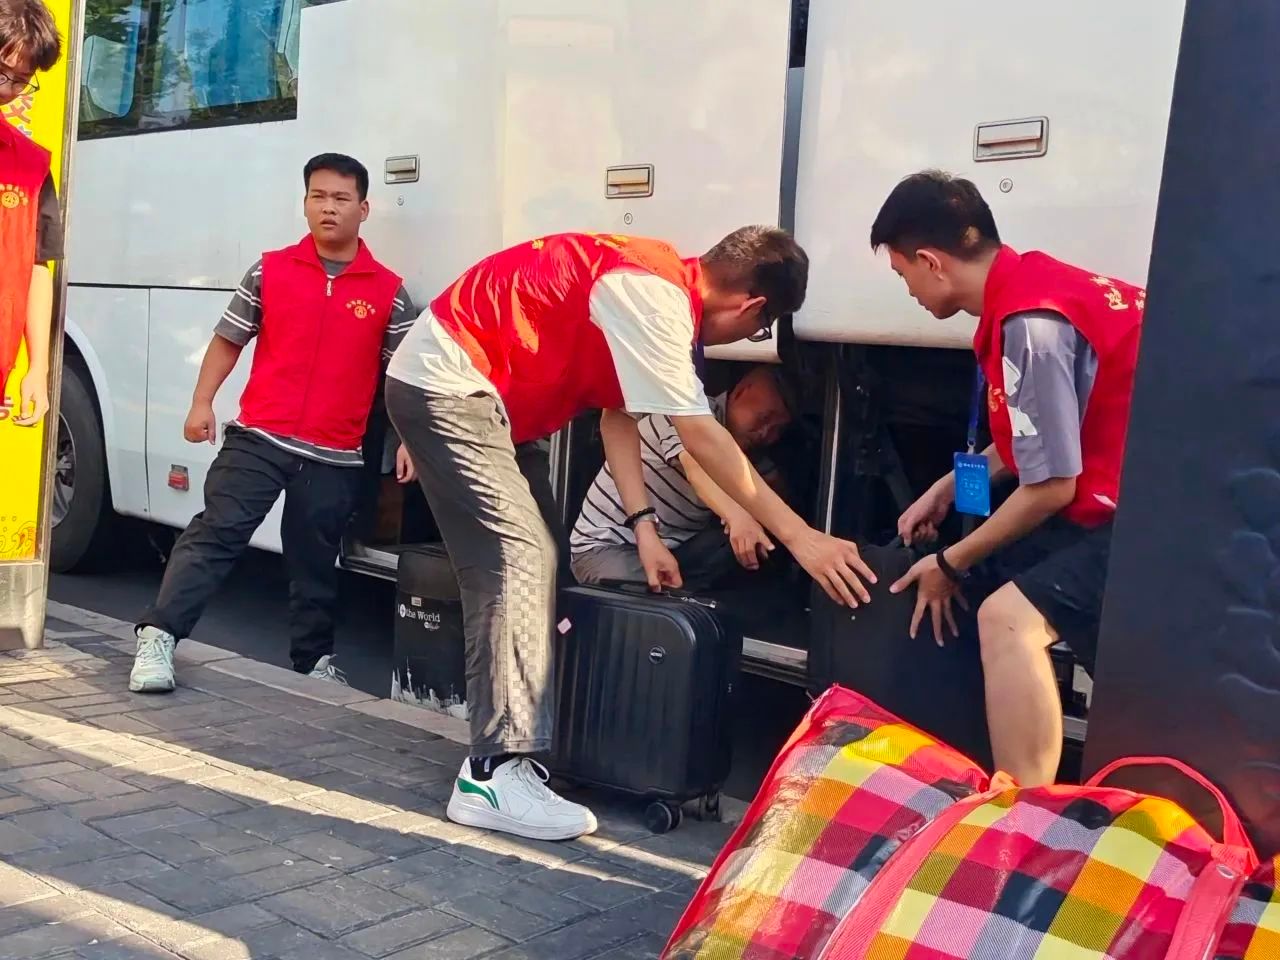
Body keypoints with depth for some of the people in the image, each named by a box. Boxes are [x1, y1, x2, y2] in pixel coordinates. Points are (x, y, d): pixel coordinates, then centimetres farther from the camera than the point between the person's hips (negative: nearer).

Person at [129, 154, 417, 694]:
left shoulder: (388, 292, 2)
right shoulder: (271, 270, 5)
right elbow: (228, 340, 10)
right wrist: (202, 403, 0)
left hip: (336, 456, 1)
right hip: (259, 437, 0)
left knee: (315, 560, 12)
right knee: (215, 532, -9)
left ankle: (315, 659, 25)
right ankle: (158, 638, -9)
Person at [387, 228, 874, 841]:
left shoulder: (655, 285, 10)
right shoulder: (656, 297, -20)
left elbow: (618, 416, 8)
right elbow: (700, 437, -23)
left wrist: (643, 527, 1)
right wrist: (798, 536, -21)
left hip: (449, 387, 10)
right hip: (446, 383, -10)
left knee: (520, 561, 10)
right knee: (518, 560, -15)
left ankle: (497, 752, 17)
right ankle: (495, 775, -15)